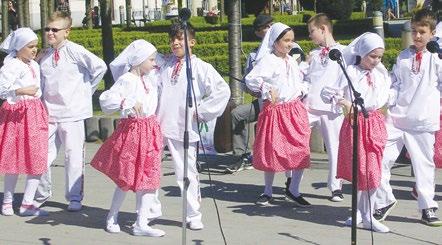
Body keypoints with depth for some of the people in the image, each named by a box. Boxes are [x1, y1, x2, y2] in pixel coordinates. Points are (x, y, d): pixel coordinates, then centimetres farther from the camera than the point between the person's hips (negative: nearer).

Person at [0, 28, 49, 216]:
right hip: (16, 114, -7)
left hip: (35, 113, 7)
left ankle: (27, 204, 8)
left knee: (38, 160, 1)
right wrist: (22, 91, -29)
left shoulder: (34, 65, 13)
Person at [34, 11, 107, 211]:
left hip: (72, 113, -5)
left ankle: (75, 198, 12)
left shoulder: (74, 51, -8)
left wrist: (87, 90, -4)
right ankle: (42, 195, 24)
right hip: (49, 113, 5)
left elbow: (99, 67, -13)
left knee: (73, 157, 0)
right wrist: (41, 104, 9)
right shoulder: (44, 56, 10)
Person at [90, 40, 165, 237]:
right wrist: (128, 102, -30)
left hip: (149, 130, 7)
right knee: (127, 179, 2)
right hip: (132, 130, -7)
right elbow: (106, 99, -24)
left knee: (148, 178, 5)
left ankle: (142, 223, 10)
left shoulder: (150, 80, 10)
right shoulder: (126, 80, -13)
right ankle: (112, 218, 21)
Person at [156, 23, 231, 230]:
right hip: (157, 125, 3)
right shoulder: (163, 63, 10)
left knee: (186, 173, 2)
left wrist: (201, 112, -7)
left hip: (183, 128, -3)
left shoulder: (201, 67, -1)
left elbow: (222, 91, -7)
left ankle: (193, 216, 16)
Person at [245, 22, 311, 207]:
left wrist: (302, 91, 9)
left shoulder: (291, 61, 12)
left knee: (301, 151, 1)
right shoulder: (267, 60, -10)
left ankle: (293, 190, 14)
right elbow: (251, 79, -21)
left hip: (295, 109, 6)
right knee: (272, 151, 4)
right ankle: (267, 191, 20)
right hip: (275, 110, -6)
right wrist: (267, 89, -27)